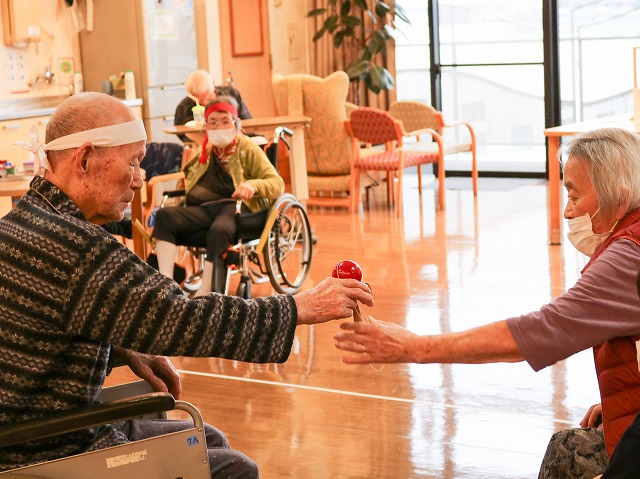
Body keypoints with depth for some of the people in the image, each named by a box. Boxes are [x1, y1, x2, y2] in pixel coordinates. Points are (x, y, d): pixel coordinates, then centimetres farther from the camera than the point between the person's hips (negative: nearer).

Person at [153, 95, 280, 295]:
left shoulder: (249, 149, 12)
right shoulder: (203, 151, 27)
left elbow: (278, 184, 0)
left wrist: (253, 185, -19)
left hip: (235, 206, -5)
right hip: (203, 209, 5)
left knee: (219, 230, -40)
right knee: (164, 215, -25)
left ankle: (205, 295, -42)